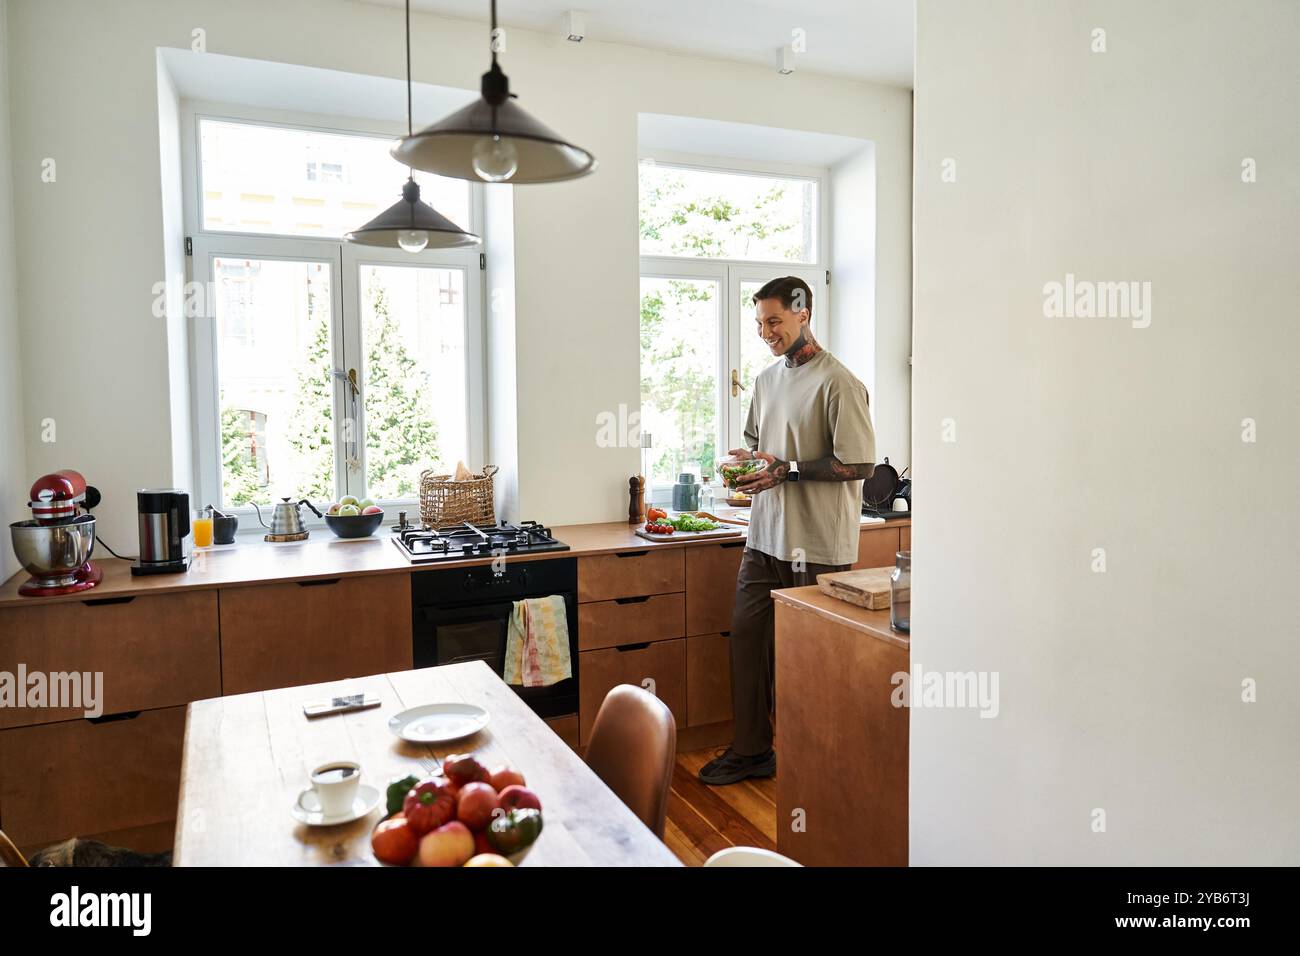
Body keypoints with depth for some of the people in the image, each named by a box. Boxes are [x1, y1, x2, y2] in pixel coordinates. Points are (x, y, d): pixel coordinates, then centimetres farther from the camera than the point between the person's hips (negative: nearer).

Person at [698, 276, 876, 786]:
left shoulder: (837, 383, -12)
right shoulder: (766, 379, 13)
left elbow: (860, 464, -16)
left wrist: (787, 470, -19)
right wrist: (747, 458, 4)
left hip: (818, 544, -8)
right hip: (765, 535, 8)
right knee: (746, 636, 10)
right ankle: (751, 750, 24)